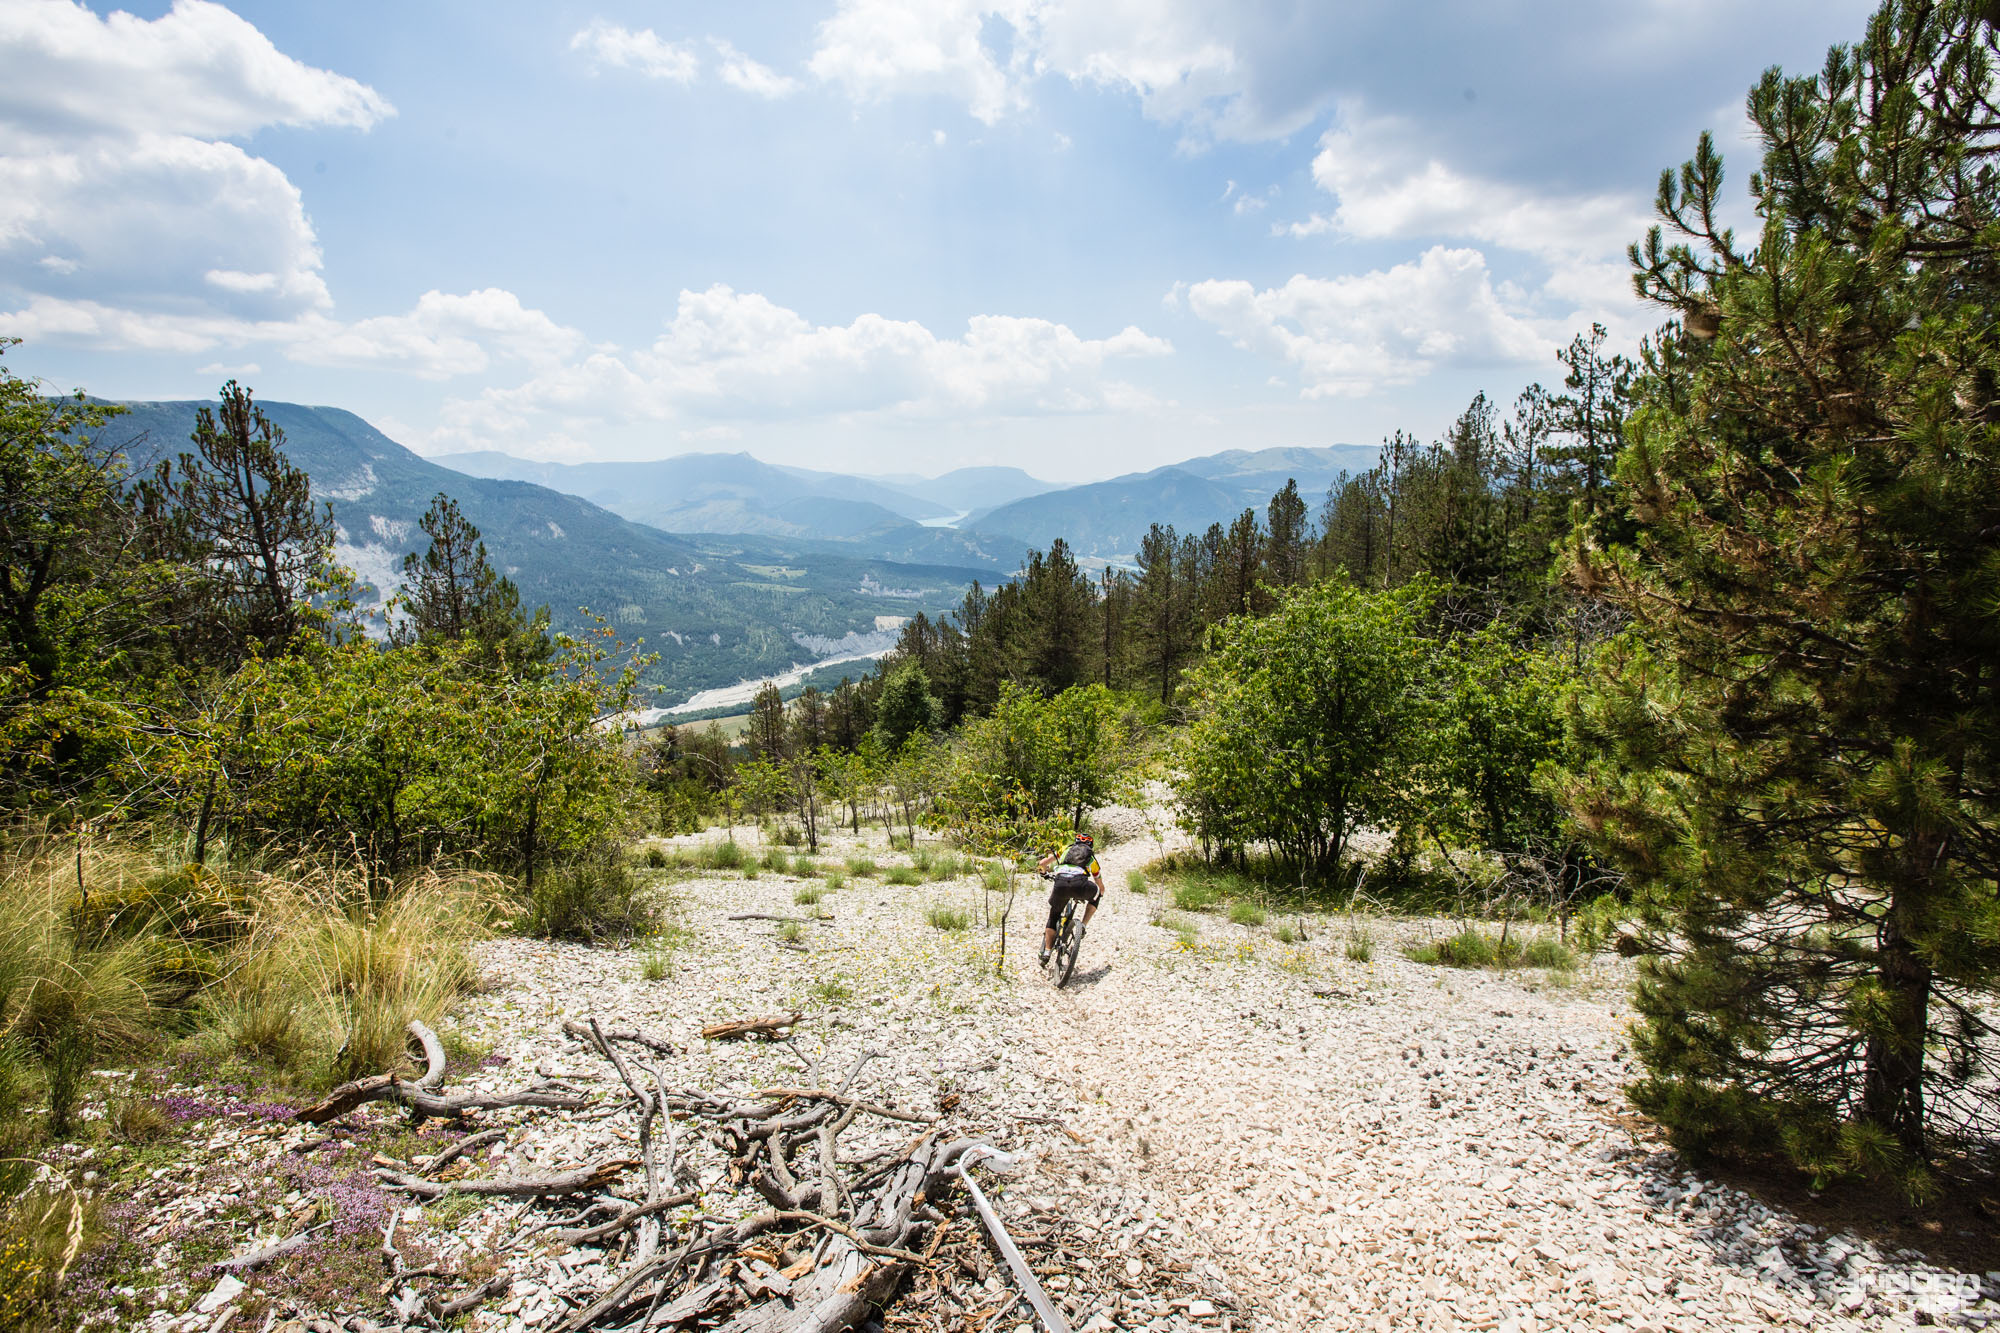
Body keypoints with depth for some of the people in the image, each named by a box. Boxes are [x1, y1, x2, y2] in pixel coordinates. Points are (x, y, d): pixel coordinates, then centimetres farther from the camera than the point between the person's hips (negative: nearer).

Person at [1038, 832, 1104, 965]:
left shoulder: (1066, 849, 33)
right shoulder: (1092, 858, 34)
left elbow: (1043, 862, 27)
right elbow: (1101, 887, 42)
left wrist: (1045, 872, 50)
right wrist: (1100, 895, 65)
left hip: (1061, 884, 1)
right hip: (1080, 884, -1)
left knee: (1053, 918, 22)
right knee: (1096, 895, 33)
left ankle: (1046, 953, 18)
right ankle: (1082, 926, 19)